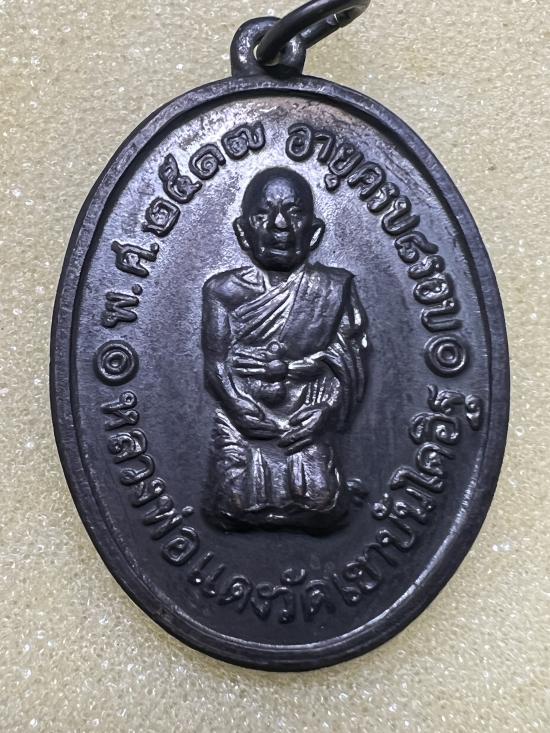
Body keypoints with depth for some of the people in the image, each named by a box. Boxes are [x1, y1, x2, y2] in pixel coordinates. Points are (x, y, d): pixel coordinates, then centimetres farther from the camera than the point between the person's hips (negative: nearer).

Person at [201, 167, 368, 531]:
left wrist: (325, 409, -14)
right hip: (243, 421, 0)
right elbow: (216, 365, -3)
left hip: (307, 420, 0)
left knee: (322, 502, -15)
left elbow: (348, 360, 0)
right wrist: (251, 413, -13)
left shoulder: (334, 287, 4)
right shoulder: (224, 289, 2)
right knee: (237, 500, -15)